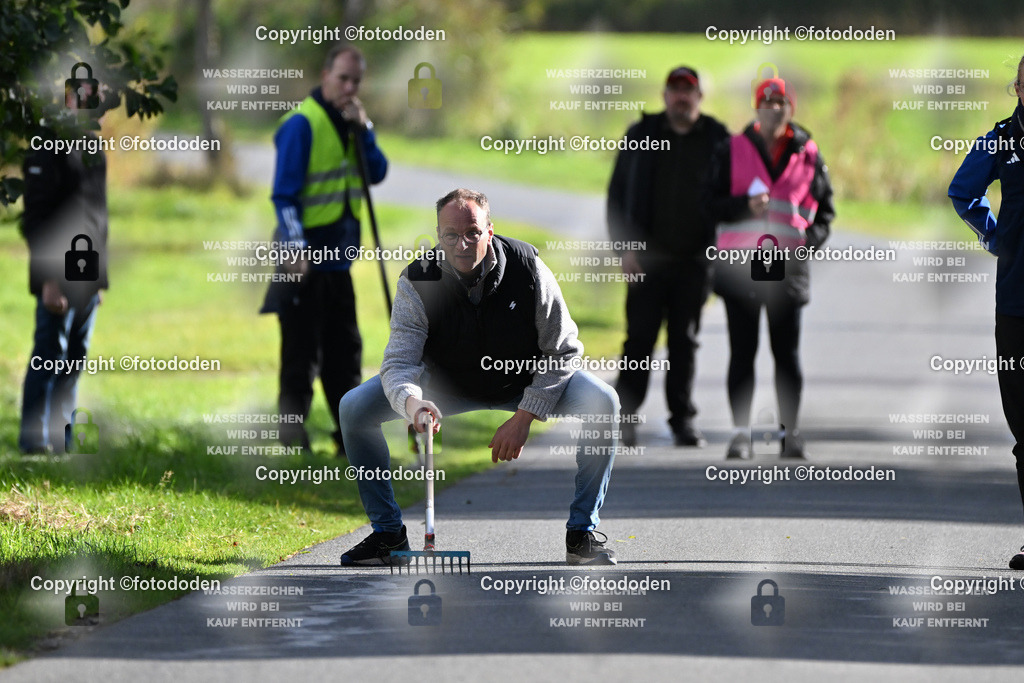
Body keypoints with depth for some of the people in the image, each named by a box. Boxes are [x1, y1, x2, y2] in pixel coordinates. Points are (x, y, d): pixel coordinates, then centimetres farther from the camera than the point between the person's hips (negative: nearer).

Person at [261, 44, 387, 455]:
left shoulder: (350, 122, 12)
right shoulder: (302, 124, -13)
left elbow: (377, 173, 5)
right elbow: (284, 194, -15)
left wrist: (363, 131, -8)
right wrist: (296, 246, -22)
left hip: (337, 259, 8)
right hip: (305, 257, -8)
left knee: (345, 349, 14)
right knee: (302, 353, -5)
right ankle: (292, 434, 1)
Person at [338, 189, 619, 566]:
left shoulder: (528, 268, -24)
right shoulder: (417, 284, -24)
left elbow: (563, 351, -17)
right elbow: (399, 362, -29)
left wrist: (524, 417, -25)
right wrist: (411, 402, -54)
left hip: (525, 381, -1)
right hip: (446, 385, 1)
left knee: (601, 401, -27)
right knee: (354, 408, -17)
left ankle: (582, 533, -15)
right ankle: (388, 532, -2)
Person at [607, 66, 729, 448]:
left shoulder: (717, 140, 5)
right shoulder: (641, 136, 6)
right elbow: (618, 193, 7)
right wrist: (625, 245, -3)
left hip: (694, 260, 0)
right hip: (647, 258, 0)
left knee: (684, 341, 5)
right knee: (640, 338, -4)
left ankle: (683, 420, 11)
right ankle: (625, 417, -2)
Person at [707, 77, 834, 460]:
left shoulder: (808, 156, 8)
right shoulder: (733, 152, 7)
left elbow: (824, 212, 14)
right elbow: (712, 204, 3)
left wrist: (809, 239, -5)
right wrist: (745, 205, -15)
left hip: (787, 266, 0)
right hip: (739, 265, 0)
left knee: (787, 353, 2)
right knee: (742, 352, 1)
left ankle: (790, 432, 9)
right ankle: (740, 433, 4)